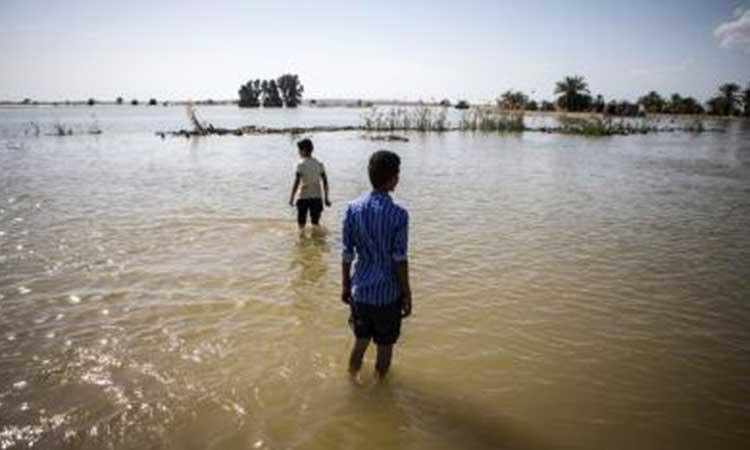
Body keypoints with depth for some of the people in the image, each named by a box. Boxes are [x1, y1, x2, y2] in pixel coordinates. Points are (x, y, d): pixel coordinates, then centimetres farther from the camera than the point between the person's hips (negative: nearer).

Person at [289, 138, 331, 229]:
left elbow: (297, 182, -15)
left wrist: (291, 198, -10)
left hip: (303, 197, -3)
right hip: (317, 197, 4)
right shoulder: (319, 164, 3)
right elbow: (325, 181, 3)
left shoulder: (300, 164, -9)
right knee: (315, 223, 13)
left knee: (301, 222, 10)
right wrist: (326, 198, 10)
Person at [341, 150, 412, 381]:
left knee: (360, 340, 23)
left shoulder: (353, 208, -6)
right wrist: (407, 295, -4)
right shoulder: (398, 215, -18)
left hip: (360, 290, 4)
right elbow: (399, 260, -15)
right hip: (388, 292, -4)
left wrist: (345, 285, 11)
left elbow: (347, 253, -1)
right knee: (385, 345, 16)